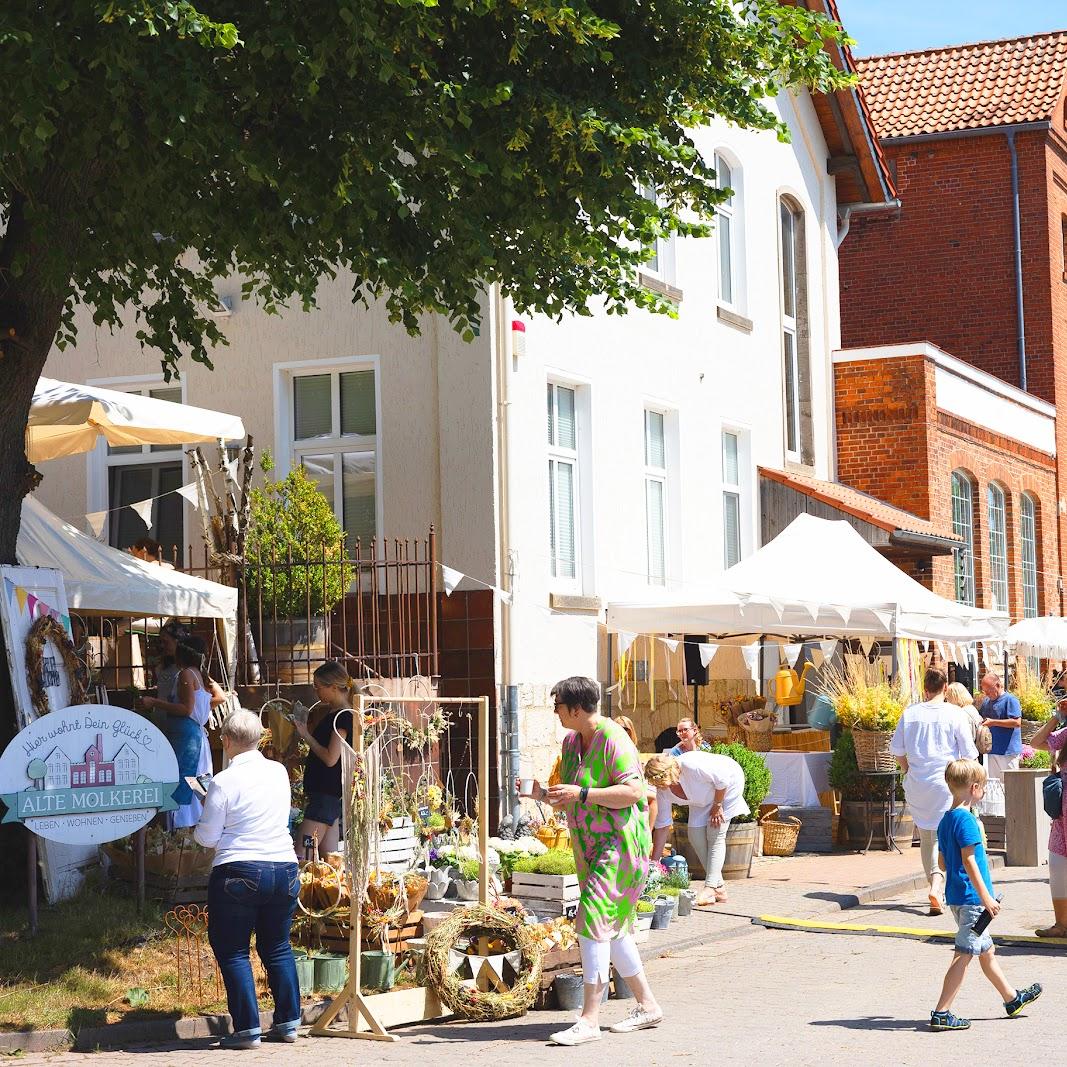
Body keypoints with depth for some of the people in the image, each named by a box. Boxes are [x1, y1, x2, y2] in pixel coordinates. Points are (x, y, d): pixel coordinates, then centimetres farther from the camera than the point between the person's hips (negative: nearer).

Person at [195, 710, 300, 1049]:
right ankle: (288, 1023, 18)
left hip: (239, 873, -5)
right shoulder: (280, 772, 4)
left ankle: (248, 1029, 2)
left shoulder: (223, 782, -12)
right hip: (285, 869, 5)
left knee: (232, 951, 5)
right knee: (278, 947, 17)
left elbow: (207, 837, -5)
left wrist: (197, 829, 15)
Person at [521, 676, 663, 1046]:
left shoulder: (613, 739, -15)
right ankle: (647, 1006, 26)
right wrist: (542, 793, 0)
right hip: (590, 848, 10)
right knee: (614, 929, 14)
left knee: (593, 921, -17)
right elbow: (570, 802, 19)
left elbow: (633, 791, -24)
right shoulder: (571, 741, 12)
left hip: (621, 843, -10)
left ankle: (589, 1019, -16)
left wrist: (581, 794, -27)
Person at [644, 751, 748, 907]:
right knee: (695, 834, -5)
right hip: (706, 796, 7)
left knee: (715, 835, -15)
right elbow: (662, 827, -10)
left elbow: (722, 778, -27)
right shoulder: (664, 791, -17)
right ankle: (719, 886, 2)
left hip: (728, 785, -7)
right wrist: (654, 863, -11)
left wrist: (717, 805, -18)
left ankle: (711, 888, -18)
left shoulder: (691, 765, -40)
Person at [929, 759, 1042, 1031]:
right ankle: (941, 1013, -8)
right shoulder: (966, 819, -16)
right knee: (964, 954, -7)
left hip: (957, 896, 10)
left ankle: (1012, 998, 35)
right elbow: (969, 860, -21)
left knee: (986, 951, 20)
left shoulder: (946, 820, 11)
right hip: (971, 897, -10)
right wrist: (985, 896, -20)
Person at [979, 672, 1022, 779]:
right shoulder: (987, 702, 16)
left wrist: (993, 722, -19)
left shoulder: (1010, 699, -8)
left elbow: (1017, 722, -18)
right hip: (992, 751, 8)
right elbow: (983, 719, 30)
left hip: (1008, 750, -8)